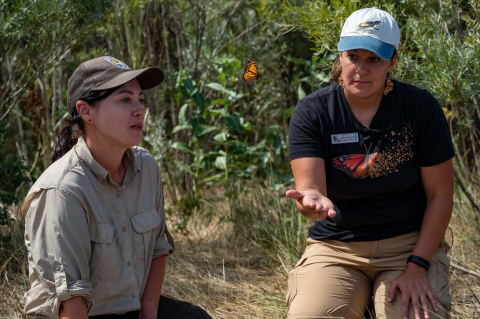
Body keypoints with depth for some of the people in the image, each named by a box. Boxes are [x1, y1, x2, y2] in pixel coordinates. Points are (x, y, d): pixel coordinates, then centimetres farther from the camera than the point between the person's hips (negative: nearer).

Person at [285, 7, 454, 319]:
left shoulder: (421, 107, -5)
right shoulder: (312, 112, -5)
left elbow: (440, 195, -3)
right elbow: (309, 186, -17)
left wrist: (417, 267, -11)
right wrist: (315, 201, -43)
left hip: (411, 243, 0)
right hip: (335, 247, 1)